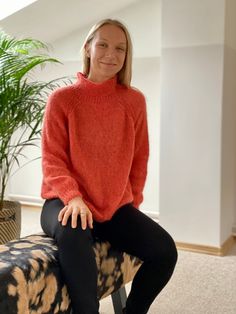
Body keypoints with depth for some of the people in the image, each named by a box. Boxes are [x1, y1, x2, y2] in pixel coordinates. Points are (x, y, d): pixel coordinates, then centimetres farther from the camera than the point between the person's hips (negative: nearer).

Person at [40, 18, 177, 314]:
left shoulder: (134, 100, 6)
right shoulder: (62, 98, -2)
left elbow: (139, 160, 12)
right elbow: (52, 159, -5)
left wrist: (133, 203, 7)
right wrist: (74, 197, -21)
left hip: (117, 207, 4)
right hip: (66, 201, -3)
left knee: (165, 250, -15)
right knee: (74, 236, -37)